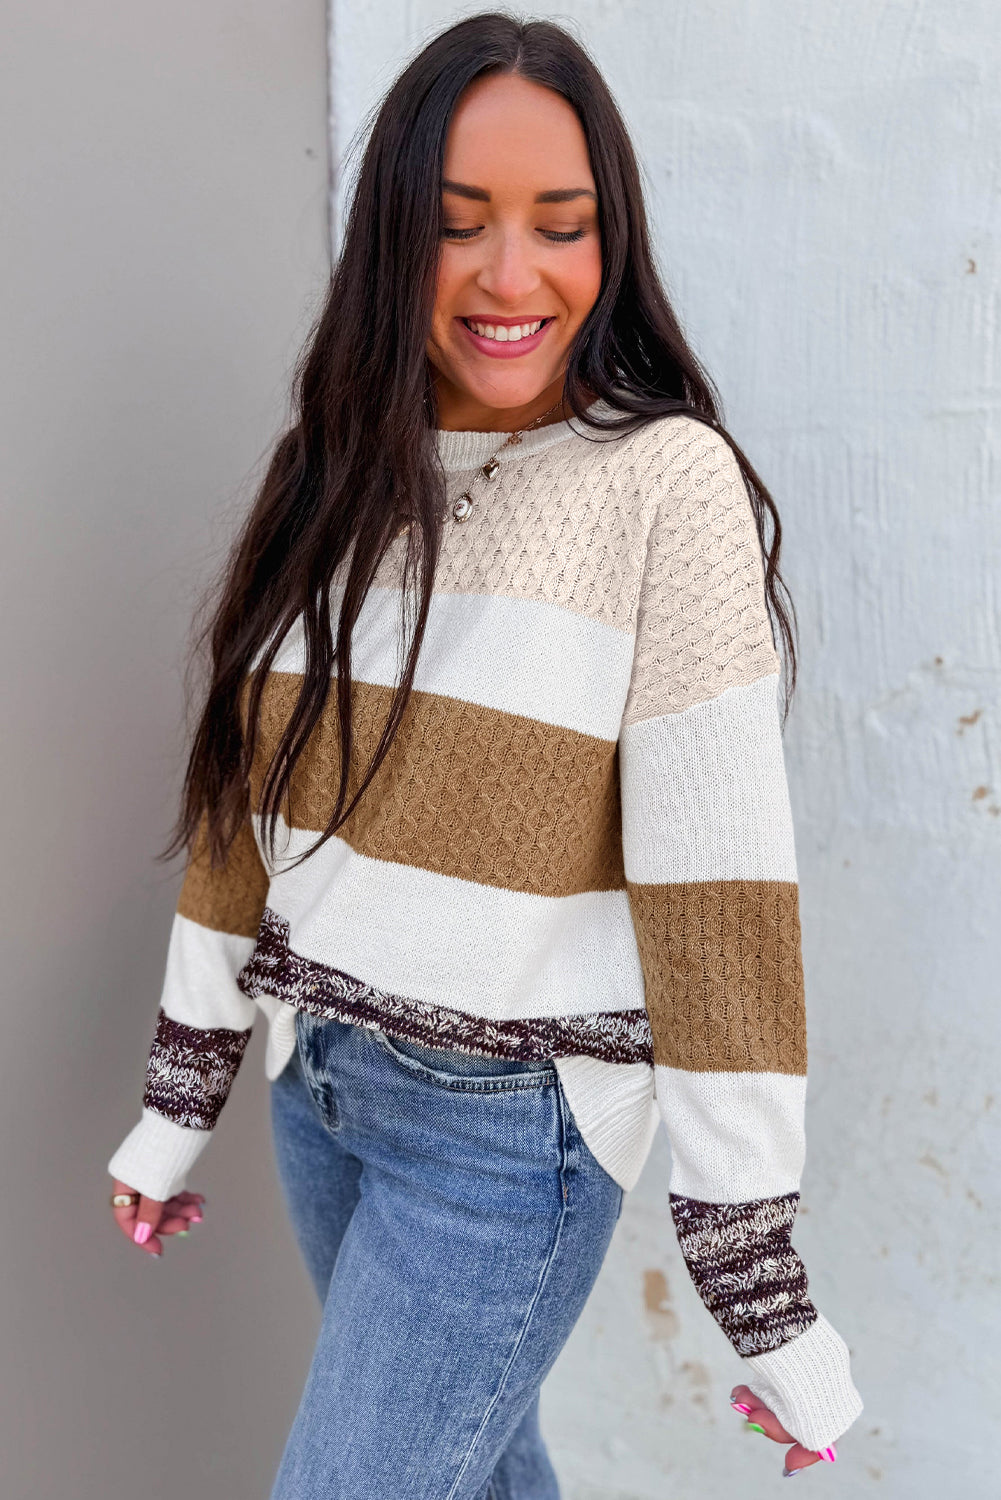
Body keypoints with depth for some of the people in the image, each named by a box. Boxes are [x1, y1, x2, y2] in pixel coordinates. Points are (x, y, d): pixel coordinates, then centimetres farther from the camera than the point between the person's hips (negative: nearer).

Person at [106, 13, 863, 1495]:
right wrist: (177, 1101, 13)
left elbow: (716, 893, -17)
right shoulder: (336, 477, 3)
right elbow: (249, 800, 8)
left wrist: (767, 1298, -14)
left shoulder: (665, 483, -15)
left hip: (516, 1117, -5)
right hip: (323, 1081, 6)